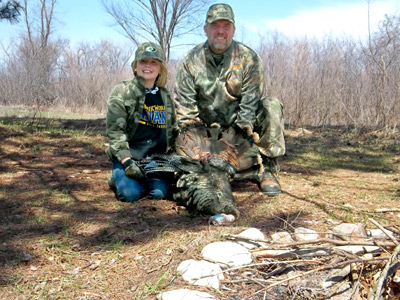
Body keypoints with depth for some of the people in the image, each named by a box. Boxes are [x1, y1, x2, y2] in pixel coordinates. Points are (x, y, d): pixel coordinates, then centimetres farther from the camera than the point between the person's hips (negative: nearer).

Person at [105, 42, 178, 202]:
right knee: (131, 194, -22)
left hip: (156, 156, 4)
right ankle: (118, 179, 12)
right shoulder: (122, 91, -5)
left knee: (160, 193, -17)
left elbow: (172, 130, 19)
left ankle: (145, 180, 16)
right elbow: (114, 130, -11)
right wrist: (127, 161, -21)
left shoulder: (165, 95, 11)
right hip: (127, 155, -3)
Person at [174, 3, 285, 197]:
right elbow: (185, 106, -10)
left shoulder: (249, 59, -10)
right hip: (206, 127, 1)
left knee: (271, 106, -28)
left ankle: (267, 168, -18)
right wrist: (193, 141, -19)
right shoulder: (191, 60, -7)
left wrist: (243, 131, -26)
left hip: (240, 123, -1)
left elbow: (251, 102, -15)